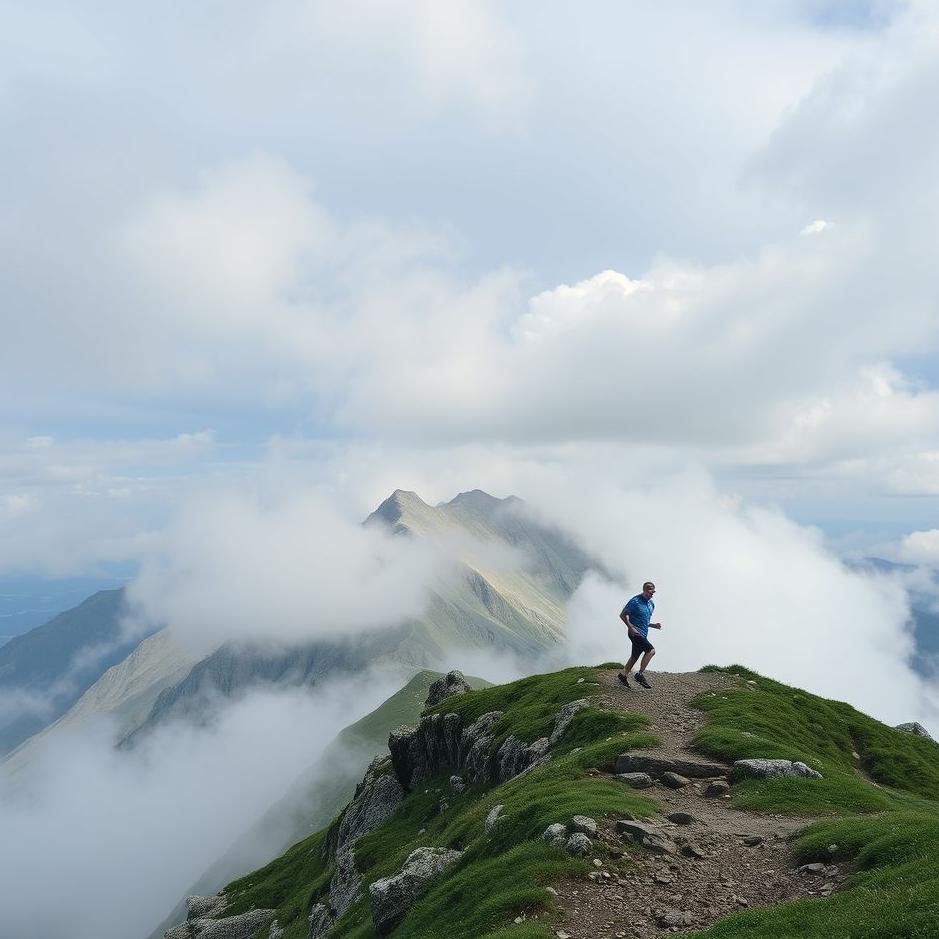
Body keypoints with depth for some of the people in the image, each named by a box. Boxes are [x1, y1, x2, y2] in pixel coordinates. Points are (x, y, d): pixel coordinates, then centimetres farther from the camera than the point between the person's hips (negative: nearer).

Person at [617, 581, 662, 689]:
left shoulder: (651, 604, 13)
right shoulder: (635, 601, -13)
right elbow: (622, 615, -9)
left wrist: (653, 625, 6)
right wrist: (631, 627, -18)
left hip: (643, 634, 9)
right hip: (635, 632, -9)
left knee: (635, 656, 12)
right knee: (651, 650, -19)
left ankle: (623, 675, 23)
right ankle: (640, 674, -13)